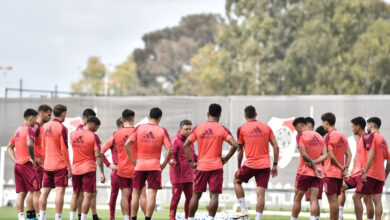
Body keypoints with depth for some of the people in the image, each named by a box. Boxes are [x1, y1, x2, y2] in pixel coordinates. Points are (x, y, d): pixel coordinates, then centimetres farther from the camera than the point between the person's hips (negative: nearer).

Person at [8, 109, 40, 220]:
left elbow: (10, 147, 24)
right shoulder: (29, 129, -10)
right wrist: (32, 158, -18)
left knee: (21, 194, 5)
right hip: (27, 165, -8)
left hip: (18, 165, 8)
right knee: (35, 192, -5)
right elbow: (29, 144, -29)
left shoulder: (18, 130, 17)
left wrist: (15, 160, 15)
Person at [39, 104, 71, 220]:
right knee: (60, 191, -6)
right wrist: (69, 168, -9)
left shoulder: (45, 126, 10)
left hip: (47, 165, 7)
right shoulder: (62, 128, -11)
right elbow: (64, 149, -13)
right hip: (60, 165, -7)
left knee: (45, 191, 8)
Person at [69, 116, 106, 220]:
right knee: (88, 195, -2)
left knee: (75, 194, 15)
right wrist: (102, 173, -12)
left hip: (75, 168, 5)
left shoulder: (73, 134, 3)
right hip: (89, 169, -5)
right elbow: (98, 156, -13)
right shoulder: (93, 136, -11)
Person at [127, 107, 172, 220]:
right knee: (151, 194, -3)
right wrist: (163, 164, 2)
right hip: (155, 166, -2)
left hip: (140, 165, 2)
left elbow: (127, 145, -3)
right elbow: (169, 150, -9)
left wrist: (133, 160, 4)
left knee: (136, 193, 13)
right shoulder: (162, 131, -2)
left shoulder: (139, 128, 3)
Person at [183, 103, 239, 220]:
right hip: (216, 166, -2)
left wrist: (191, 162, 3)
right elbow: (235, 145, -12)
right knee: (214, 195, -3)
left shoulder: (198, 128, 4)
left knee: (196, 195, 11)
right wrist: (225, 159, -1)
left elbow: (186, 145, 0)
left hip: (201, 166, 2)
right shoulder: (222, 129, -2)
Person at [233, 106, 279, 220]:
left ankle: (244, 210, 14)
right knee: (261, 193, 2)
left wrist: (239, 168, 16)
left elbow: (240, 151, 6)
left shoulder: (242, 129, 2)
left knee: (237, 181, 22)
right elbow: (276, 147, 5)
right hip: (265, 165, 2)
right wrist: (275, 165, 10)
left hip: (250, 164, -2)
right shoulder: (266, 127, 9)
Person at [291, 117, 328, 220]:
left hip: (304, 172, -5)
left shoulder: (301, 135, -8)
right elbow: (325, 155, 4)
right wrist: (314, 162, -9)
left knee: (297, 199, 6)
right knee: (314, 199, -1)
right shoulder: (319, 136, 12)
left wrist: (314, 167, -9)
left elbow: (304, 154, -16)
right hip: (317, 173, 5)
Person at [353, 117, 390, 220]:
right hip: (380, 176, 8)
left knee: (356, 197, -4)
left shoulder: (372, 136, -6)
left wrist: (365, 172, -23)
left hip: (371, 174, -8)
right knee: (377, 200, 4)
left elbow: (371, 154, -20)